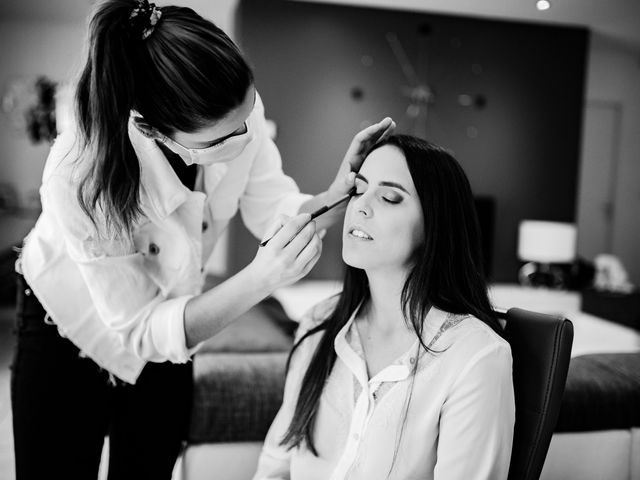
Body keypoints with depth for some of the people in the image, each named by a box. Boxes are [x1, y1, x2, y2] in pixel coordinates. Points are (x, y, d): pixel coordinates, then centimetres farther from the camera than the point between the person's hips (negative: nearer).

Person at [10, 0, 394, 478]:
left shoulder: (237, 113, -28)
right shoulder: (79, 179, -40)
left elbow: (273, 212, -14)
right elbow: (141, 331, -32)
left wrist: (338, 195, -34)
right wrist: (262, 278, -43)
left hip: (173, 320, 4)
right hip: (71, 330, -4)